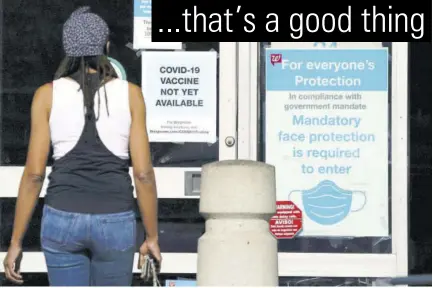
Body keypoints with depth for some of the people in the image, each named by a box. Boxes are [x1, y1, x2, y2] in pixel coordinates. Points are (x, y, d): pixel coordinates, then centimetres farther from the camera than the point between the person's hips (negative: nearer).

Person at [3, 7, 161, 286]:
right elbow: (143, 172, -4)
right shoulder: (130, 94, -2)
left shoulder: (47, 95, -3)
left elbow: (34, 174, -4)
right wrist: (152, 237, 6)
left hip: (63, 220, 0)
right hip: (115, 222, 0)